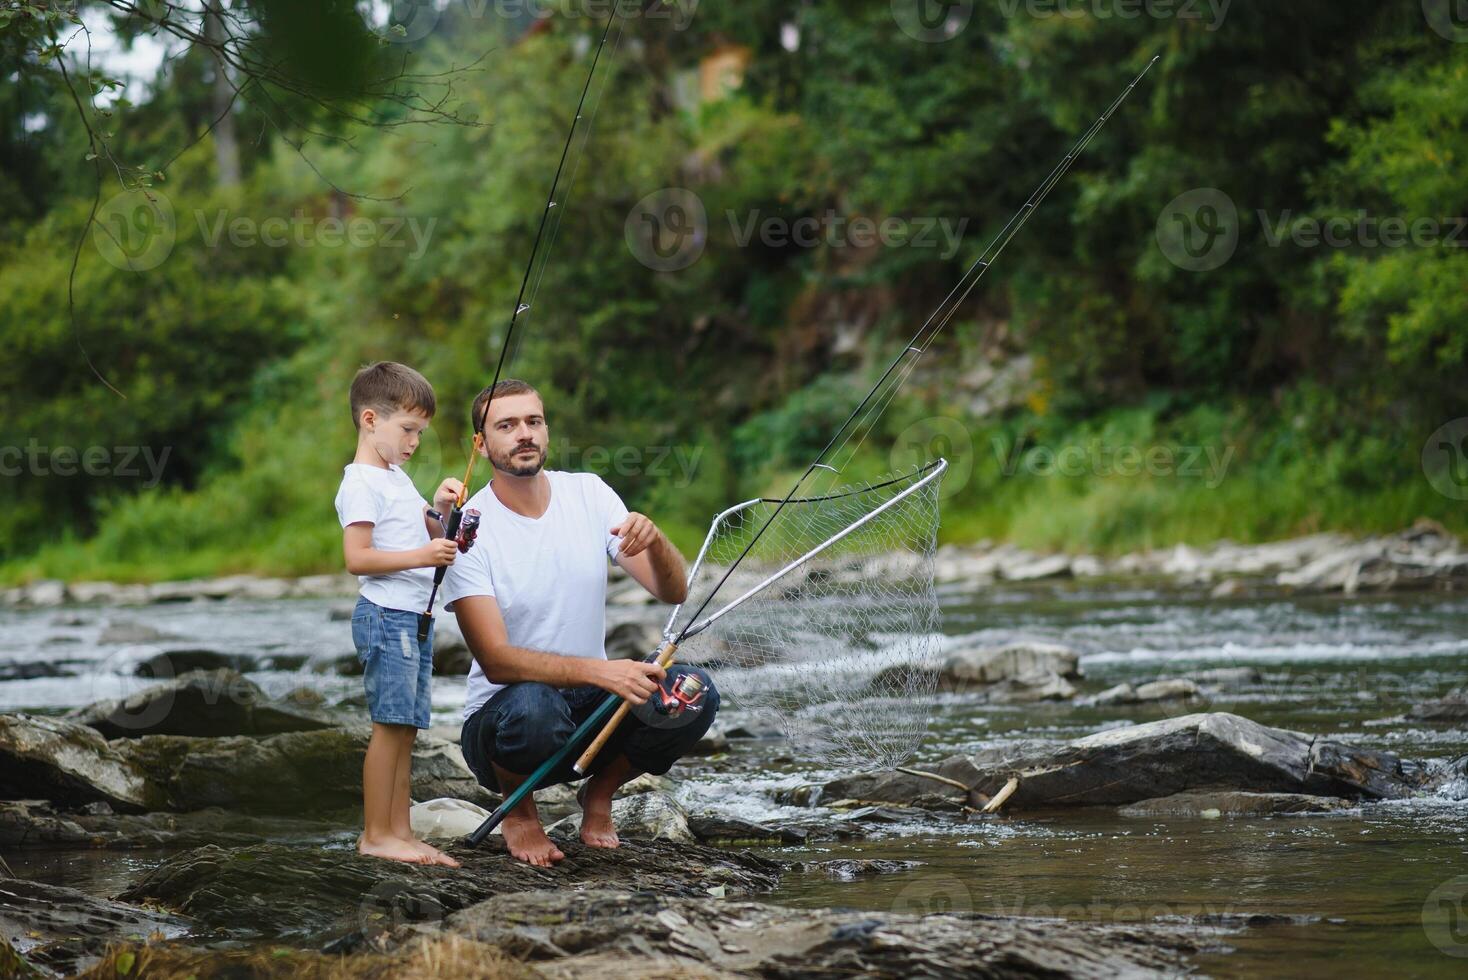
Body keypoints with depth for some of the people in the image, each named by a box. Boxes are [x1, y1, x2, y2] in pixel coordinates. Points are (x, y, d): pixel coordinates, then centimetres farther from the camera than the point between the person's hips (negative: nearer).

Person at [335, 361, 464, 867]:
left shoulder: (398, 479, 20)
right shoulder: (361, 484, -10)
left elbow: (429, 536, 29)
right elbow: (357, 558, -19)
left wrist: (439, 508, 9)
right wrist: (420, 555, -24)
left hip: (415, 616, 9)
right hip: (386, 616, -9)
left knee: (405, 728, 8)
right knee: (391, 725, -10)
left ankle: (399, 832, 10)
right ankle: (376, 835, -8)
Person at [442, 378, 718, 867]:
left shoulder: (589, 495, 0)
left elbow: (674, 592, -5)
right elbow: (496, 661, -22)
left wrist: (654, 540, -29)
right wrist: (599, 671, -35)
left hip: (589, 707, 4)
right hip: (503, 712, -4)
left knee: (693, 693, -22)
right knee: (533, 707, -39)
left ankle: (600, 792, 6)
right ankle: (518, 807, -3)